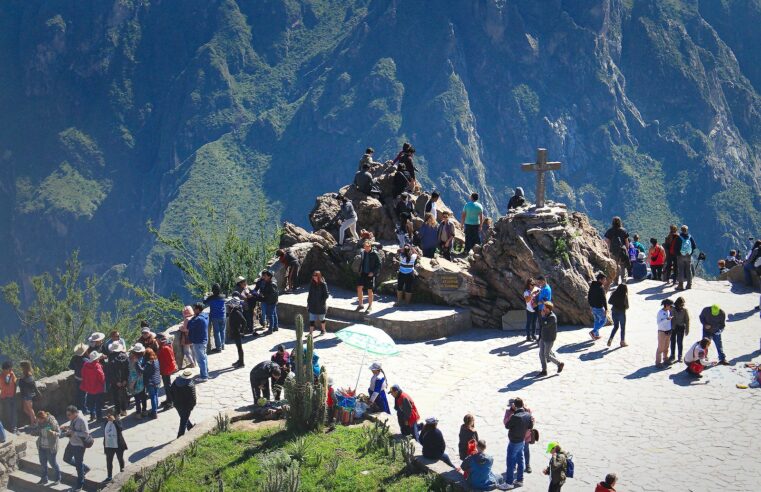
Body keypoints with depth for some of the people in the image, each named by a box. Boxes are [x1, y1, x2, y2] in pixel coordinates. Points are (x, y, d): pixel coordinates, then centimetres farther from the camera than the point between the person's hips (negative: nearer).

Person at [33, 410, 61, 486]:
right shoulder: (39, 422, -2)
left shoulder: (52, 422, -19)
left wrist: (53, 433, -34)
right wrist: (34, 431, -13)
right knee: (43, 462, 15)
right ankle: (44, 479, 31)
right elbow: (36, 431, 11)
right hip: (42, 446, 6)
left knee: (52, 462, 3)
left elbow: (58, 433, -13)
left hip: (51, 447, -6)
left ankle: (58, 479, 20)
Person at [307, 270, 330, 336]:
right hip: (312, 305, 2)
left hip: (321, 305, -2)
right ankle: (310, 333, 0)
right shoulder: (312, 284, 0)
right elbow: (310, 294, 6)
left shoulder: (323, 284, -12)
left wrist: (322, 301, -16)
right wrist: (308, 303, 6)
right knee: (312, 320, -2)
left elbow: (326, 295, -10)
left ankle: (323, 330, 39)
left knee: (321, 318, 18)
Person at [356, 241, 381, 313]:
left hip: (371, 274, -5)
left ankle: (370, 306, 16)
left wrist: (373, 272, -16)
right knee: (359, 287, -2)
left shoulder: (375, 254, -12)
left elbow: (378, 264, -9)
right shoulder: (363, 253, 5)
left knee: (370, 290, 2)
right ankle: (360, 304, 11)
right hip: (363, 273, 5)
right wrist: (360, 271, 8)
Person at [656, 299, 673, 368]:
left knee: (666, 347, 17)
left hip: (668, 332, 6)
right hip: (662, 332, -6)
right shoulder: (660, 312, -17)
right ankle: (658, 362, 5)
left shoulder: (669, 311, 2)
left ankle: (665, 360, 30)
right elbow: (659, 322, -22)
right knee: (660, 348, -2)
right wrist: (667, 319, -31)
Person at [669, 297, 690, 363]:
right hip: (673, 328, 1)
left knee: (680, 342, 5)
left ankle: (680, 356, 20)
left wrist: (687, 330, -2)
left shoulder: (684, 310, -7)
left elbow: (687, 320, -2)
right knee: (673, 342, 12)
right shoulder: (672, 309, -7)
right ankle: (672, 355, 26)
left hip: (680, 328, -1)